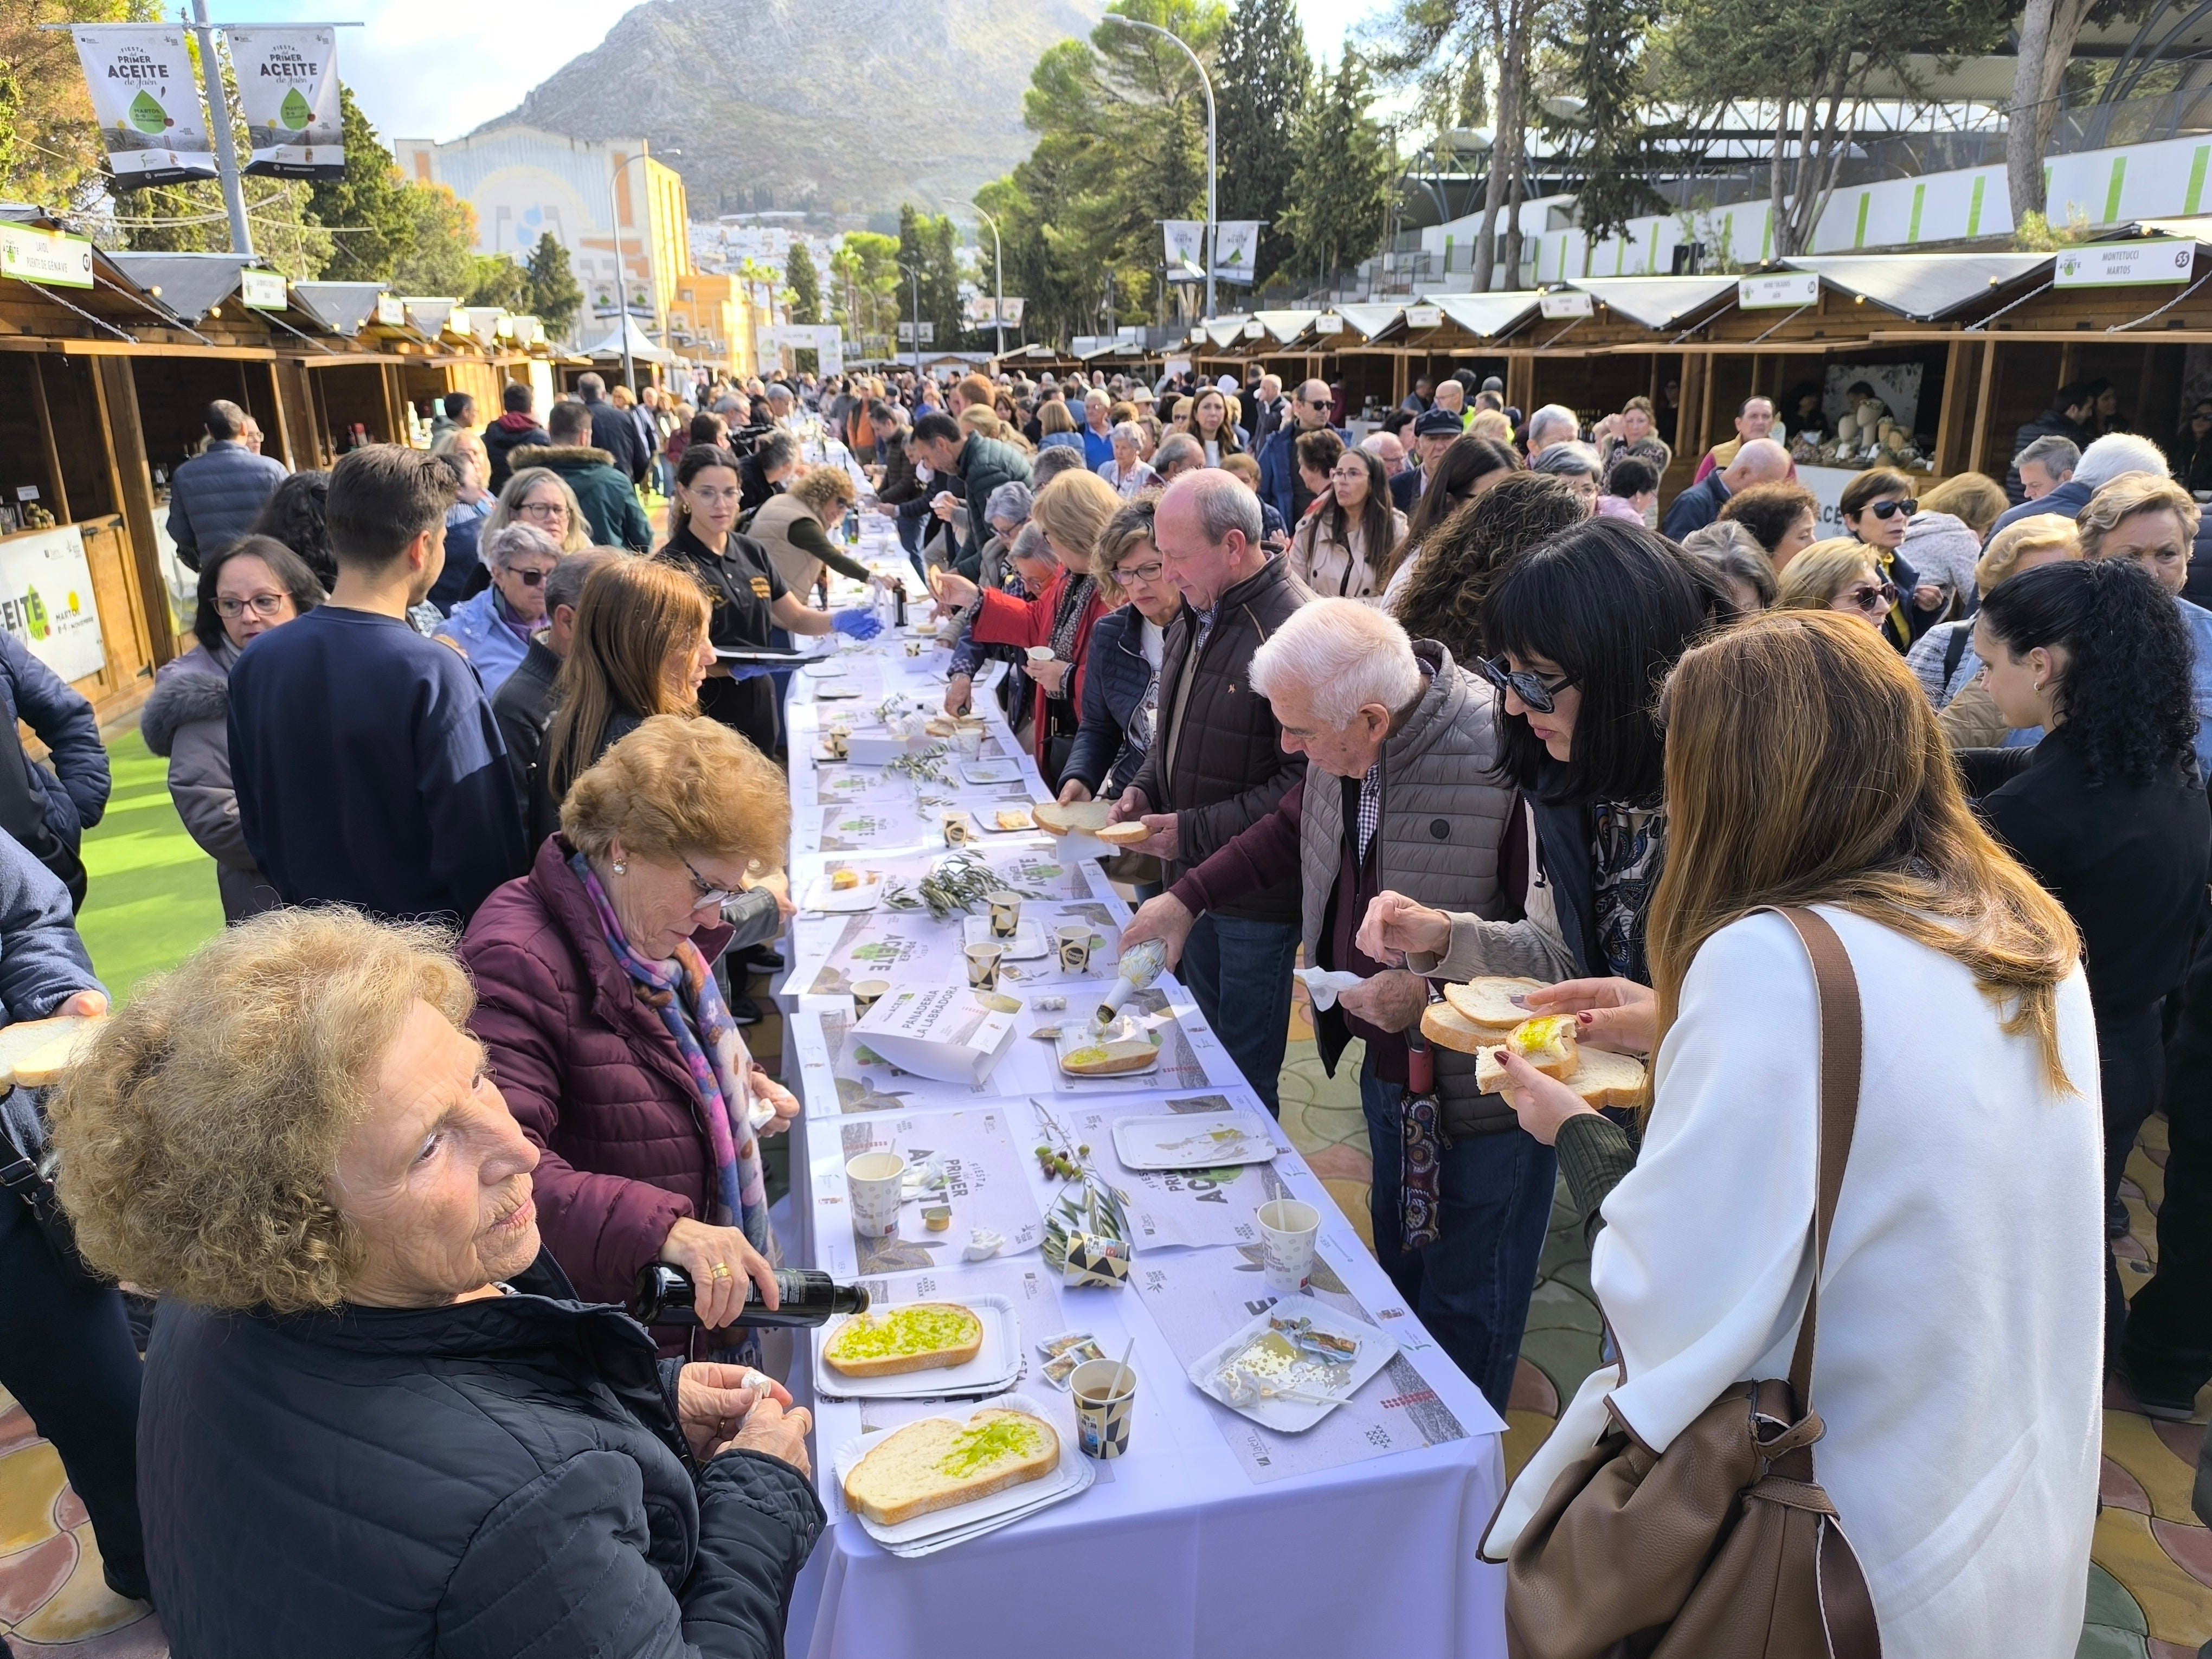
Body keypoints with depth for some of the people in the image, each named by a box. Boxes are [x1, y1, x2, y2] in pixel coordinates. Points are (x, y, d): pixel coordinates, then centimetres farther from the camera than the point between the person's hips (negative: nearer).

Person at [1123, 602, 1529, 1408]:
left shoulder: (1503, 756, -30)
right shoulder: (1341, 750, -5)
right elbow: (1291, 831, 16)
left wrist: (1431, 988, -27)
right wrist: (1187, 896, 10)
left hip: (1480, 1096, -8)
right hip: (1384, 1066, 8)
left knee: (1466, 1308, 12)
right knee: (1397, 1272, 27)